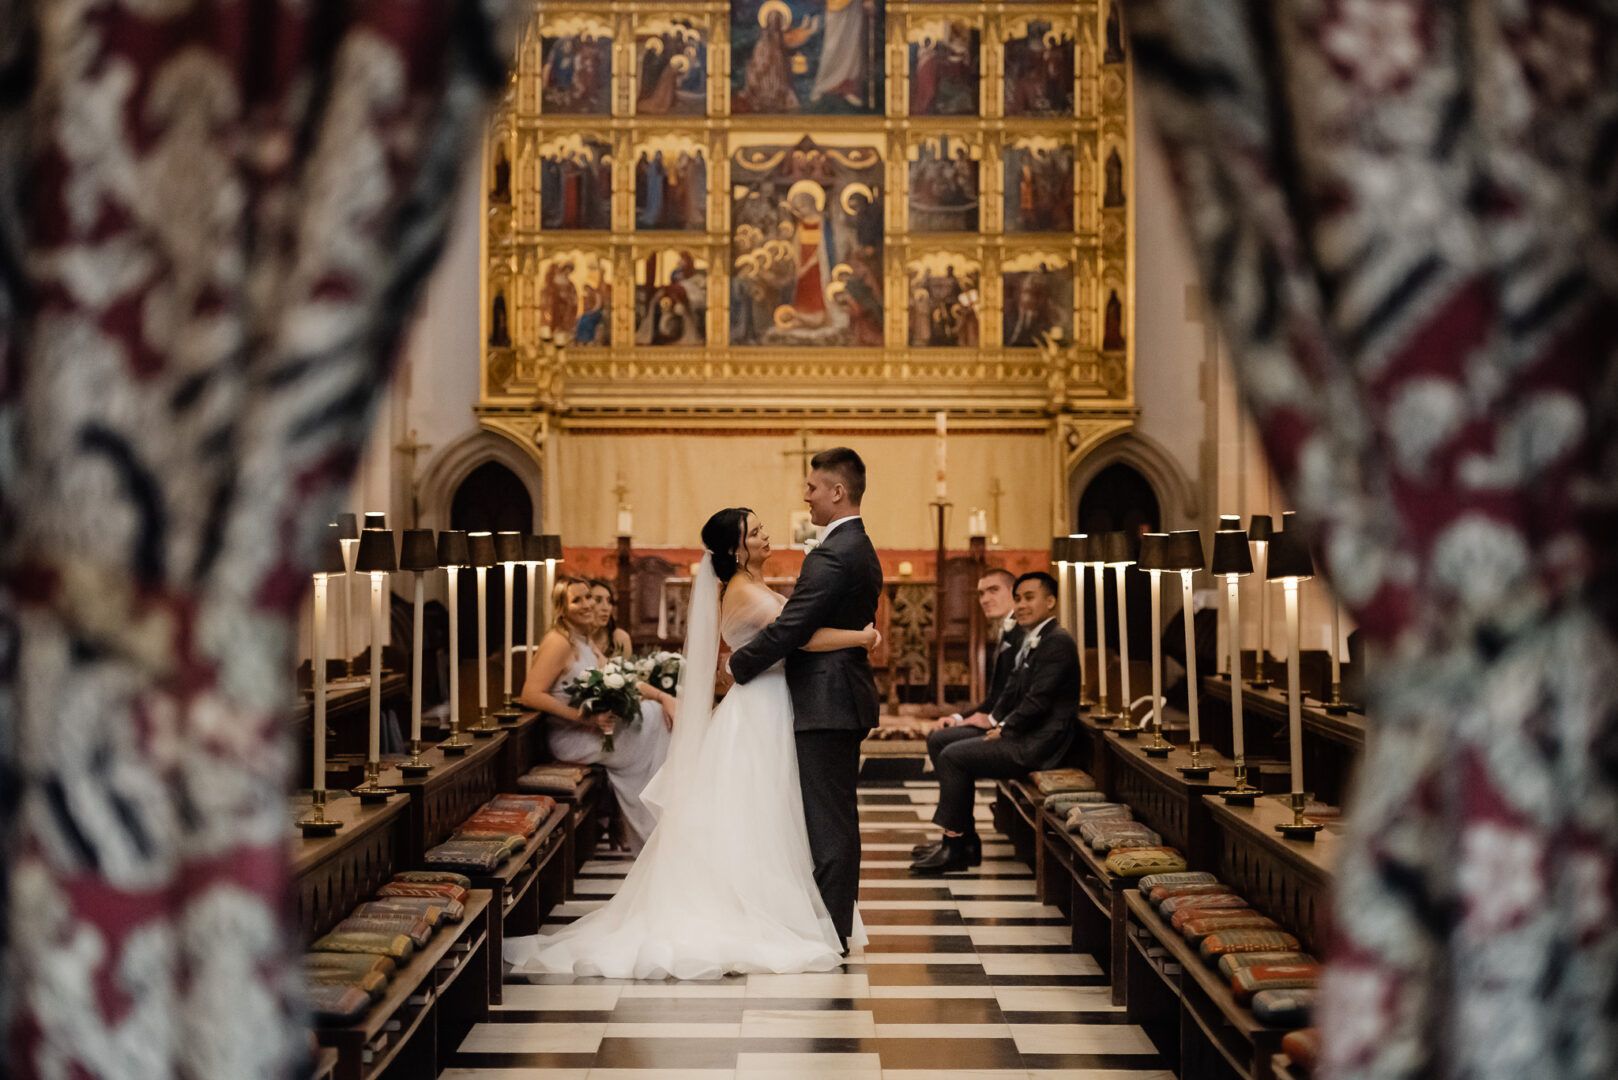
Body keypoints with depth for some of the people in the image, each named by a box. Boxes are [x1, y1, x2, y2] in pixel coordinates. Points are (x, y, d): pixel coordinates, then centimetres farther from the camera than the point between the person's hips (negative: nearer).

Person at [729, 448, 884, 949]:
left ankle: (829, 931, -1)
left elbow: (790, 628, -20)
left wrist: (736, 666, -7)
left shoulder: (833, 555, -19)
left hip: (826, 703, -11)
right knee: (838, 819, 15)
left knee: (828, 823, -5)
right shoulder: (860, 550, 15)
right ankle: (837, 925, 22)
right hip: (844, 699, 11)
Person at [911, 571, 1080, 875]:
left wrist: (1004, 729, -11)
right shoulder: (1030, 643, 17)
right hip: (1024, 738, 10)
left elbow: (1039, 700, -20)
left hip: (1038, 745, -10)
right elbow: (1013, 691, 23)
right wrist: (995, 721, 6)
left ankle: (954, 847, -6)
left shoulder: (1057, 642, -15)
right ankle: (965, 841, 11)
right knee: (953, 753, 10)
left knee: (953, 757, -14)